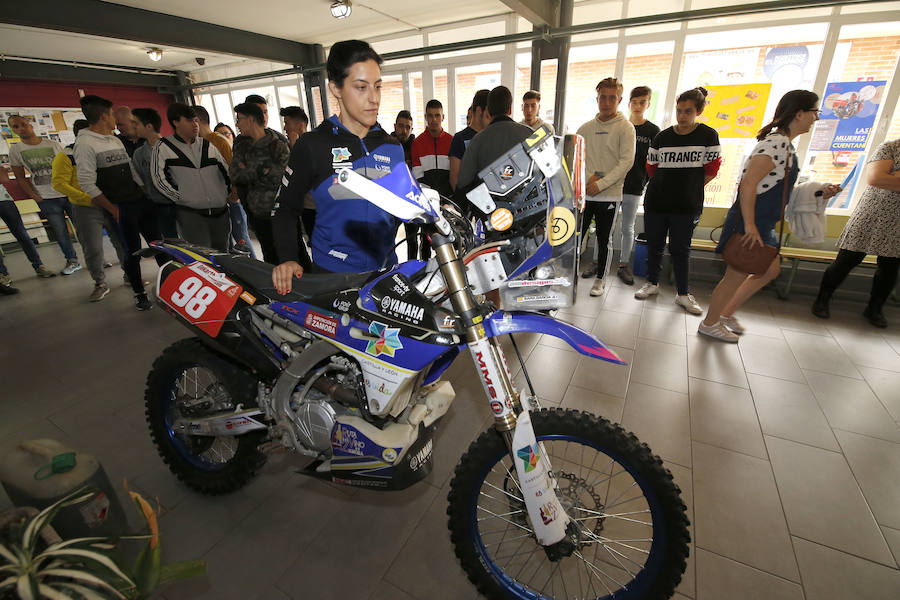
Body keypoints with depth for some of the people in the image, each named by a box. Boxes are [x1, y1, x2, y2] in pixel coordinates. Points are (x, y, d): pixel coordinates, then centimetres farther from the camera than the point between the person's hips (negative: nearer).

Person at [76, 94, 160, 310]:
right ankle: (139, 294, 13)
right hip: (121, 209, -7)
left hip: (142, 201, 7)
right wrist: (111, 208, -14)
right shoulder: (85, 143, -8)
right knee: (132, 252, 0)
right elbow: (87, 185, -13)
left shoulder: (116, 140, 15)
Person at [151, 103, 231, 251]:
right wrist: (183, 198, -7)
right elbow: (159, 179, -2)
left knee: (222, 253, 11)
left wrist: (228, 193, 11)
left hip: (220, 211, 4)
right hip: (190, 213, -4)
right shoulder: (163, 147, 3)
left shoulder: (207, 146, 14)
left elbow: (227, 171, 18)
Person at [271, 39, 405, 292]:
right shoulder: (313, 145, -3)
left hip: (385, 268, 4)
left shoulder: (392, 147, 8)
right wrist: (288, 259, -11)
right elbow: (286, 207, 1)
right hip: (331, 274, -3)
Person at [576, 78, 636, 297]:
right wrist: (588, 176, -9)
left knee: (604, 239, 6)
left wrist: (601, 184, -16)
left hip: (609, 194, -3)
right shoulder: (585, 128, 11)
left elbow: (627, 161, -9)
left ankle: (600, 279, 19)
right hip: (584, 193, 3)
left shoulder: (625, 128, 0)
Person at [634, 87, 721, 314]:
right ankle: (652, 283, 26)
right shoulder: (662, 137, 3)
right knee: (654, 245, 9)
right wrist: (668, 185, 9)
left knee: (681, 249, 3)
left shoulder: (708, 136, -1)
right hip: (655, 202, 2)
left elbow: (712, 170, 3)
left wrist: (690, 187, 2)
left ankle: (683, 294, 15)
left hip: (687, 205, -2)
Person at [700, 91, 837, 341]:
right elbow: (748, 183, -26)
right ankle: (709, 324, 17)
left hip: (761, 224, 11)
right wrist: (749, 226, -27)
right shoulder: (777, 142, -17)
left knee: (771, 269, 20)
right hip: (749, 222, -11)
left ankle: (727, 312, 28)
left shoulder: (783, 143, 15)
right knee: (736, 276, 1)